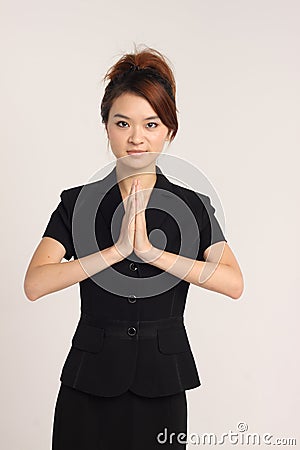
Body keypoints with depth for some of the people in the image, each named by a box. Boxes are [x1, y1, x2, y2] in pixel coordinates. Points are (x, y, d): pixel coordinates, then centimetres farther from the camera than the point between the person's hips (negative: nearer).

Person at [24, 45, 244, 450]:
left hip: (161, 386, 1)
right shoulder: (77, 203, -1)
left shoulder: (193, 206, 0)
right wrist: (116, 249, -23)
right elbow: (34, 284, -15)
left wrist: (151, 251, -22)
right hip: (89, 385, 0)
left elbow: (234, 283, -15)